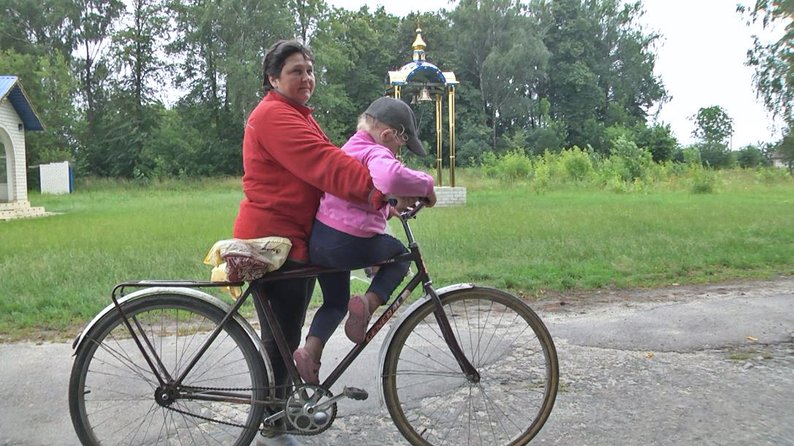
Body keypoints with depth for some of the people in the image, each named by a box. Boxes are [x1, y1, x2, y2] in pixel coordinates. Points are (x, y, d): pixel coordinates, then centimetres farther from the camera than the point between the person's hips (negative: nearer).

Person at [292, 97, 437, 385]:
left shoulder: (351, 147, 21)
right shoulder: (376, 153, -10)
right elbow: (390, 177, -35)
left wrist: (388, 210, 29)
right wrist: (425, 185, -20)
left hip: (319, 239, 9)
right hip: (350, 245, -9)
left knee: (335, 302, 26)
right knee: (401, 255, 19)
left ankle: (309, 352, 11)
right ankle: (368, 302, -1)